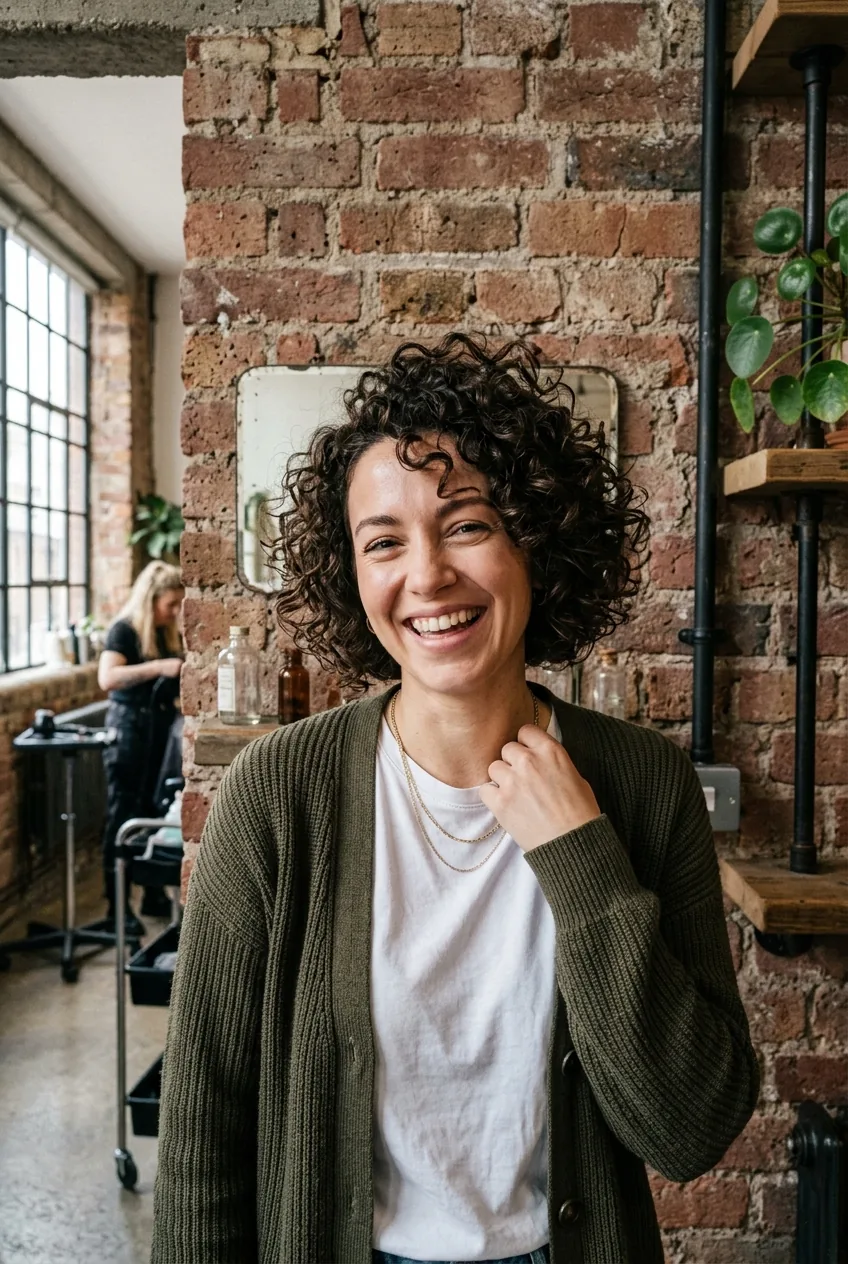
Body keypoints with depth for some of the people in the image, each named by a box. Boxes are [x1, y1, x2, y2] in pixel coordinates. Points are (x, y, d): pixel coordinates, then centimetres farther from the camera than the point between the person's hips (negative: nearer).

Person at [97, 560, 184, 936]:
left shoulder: (171, 635, 8)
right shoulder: (124, 630, -12)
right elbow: (107, 678, -27)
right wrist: (158, 667, -32)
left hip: (163, 729, 7)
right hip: (129, 730, -7)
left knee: (157, 813, 11)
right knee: (123, 818, 1)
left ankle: (154, 894, 23)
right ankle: (116, 904, 9)